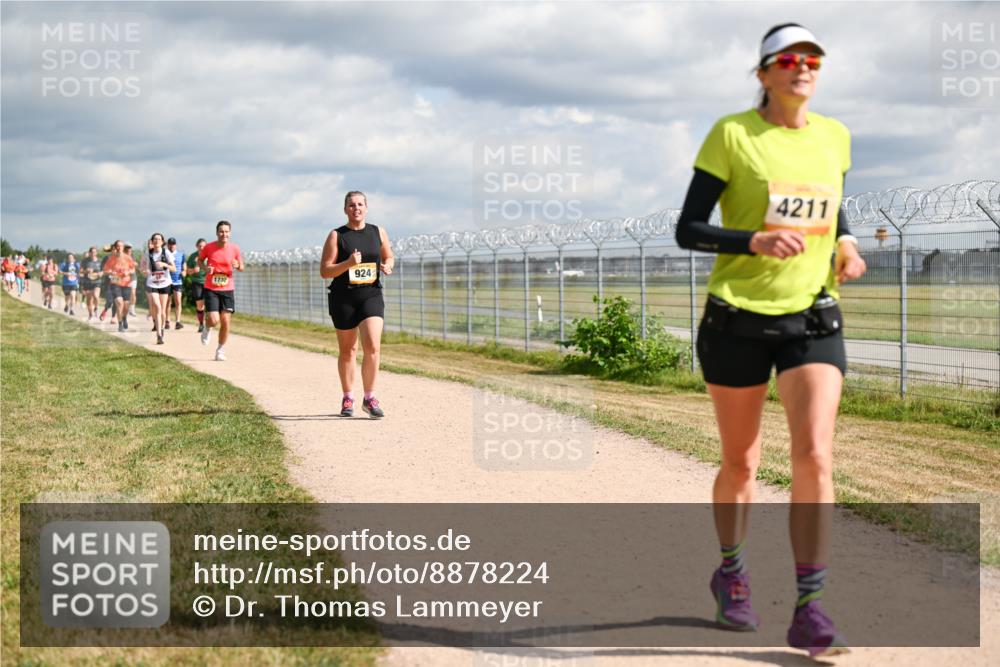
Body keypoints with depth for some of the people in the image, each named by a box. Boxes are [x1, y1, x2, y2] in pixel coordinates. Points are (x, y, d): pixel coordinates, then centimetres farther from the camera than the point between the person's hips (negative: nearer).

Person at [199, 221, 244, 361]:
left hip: (228, 289, 2)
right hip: (211, 289, -2)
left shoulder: (235, 248, -4)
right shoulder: (208, 247, -8)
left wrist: (237, 266, -15)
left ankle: (221, 350, 15)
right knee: (214, 321, -13)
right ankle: (207, 329, 26)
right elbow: (200, 259, 12)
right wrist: (205, 268, -9)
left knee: (225, 321, -3)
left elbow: (241, 267, 8)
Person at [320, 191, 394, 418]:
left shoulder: (378, 232, 7)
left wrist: (388, 266, -3)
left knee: (373, 347, -14)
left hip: (371, 295, 1)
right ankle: (347, 399, 23)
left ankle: (369, 398, -3)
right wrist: (348, 263, -21)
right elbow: (324, 271, -6)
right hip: (343, 298, -1)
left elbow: (389, 257, 21)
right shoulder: (336, 236, -2)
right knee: (347, 350, 8)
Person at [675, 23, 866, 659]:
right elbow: (687, 230, -7)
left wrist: (846, 243, 3)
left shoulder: (834, 137, 7)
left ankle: (809, 609, -9)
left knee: (815, 456, -13)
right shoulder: (732, 134, -7)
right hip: (737, 318, -2)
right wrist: (755, 241, -23)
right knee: (741, 463, 10)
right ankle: (732, 573, 36)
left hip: (814, 319, 2)